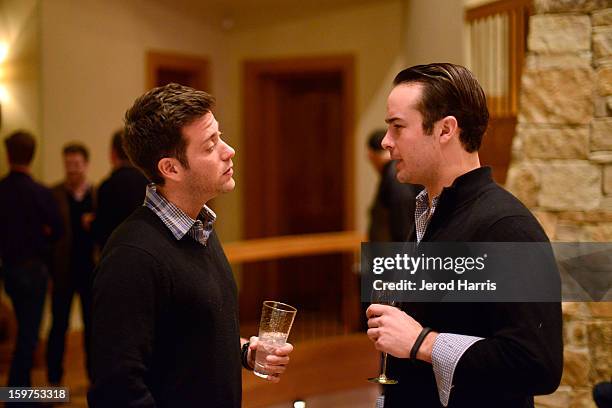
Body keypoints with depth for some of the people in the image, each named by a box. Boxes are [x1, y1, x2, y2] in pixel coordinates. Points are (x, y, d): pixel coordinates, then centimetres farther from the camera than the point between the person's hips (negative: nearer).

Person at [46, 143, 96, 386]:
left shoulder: (98, 194, 5)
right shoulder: (53, 195, -1)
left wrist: (95, 225, -16)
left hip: (91, 271, 2)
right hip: (63, 272, -2)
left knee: (92, 325, 10)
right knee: (59, 326, 4)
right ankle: (54, 379, 13)